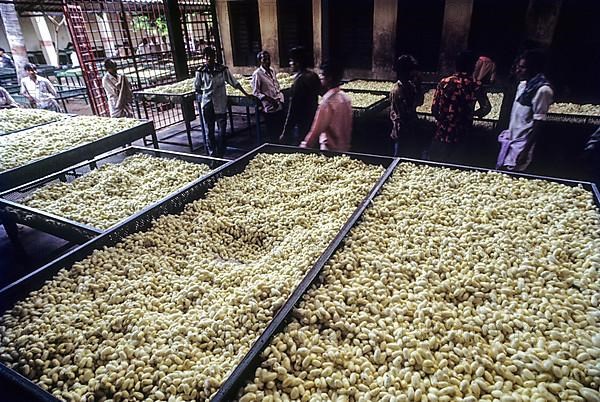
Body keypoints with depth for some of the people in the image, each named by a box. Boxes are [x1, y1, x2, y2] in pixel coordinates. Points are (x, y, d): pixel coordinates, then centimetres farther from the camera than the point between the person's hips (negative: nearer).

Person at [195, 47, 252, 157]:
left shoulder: (223, 69, -3)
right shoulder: (200, 71, -1)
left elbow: (234, 82, 0)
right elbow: (197, 88, 11)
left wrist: (246, 94, -2)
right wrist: (206, 93, 5)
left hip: (220, 103, -1)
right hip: (207, 104, 1)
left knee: (222, 128, -1)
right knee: (210, 130, 8)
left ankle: (220, 152, 10)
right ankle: (212, 152, 19)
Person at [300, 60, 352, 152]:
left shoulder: (327, 102, -22)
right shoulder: (345, 97, 3)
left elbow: (316, 131, -19)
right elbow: (348, 126, 10)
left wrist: (304, 146, -8)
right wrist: (346, 143, 19)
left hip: (331, 150, -8)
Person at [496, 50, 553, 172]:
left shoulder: (542, 90, -17)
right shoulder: (523, 84, 8)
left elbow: (538, 123, -18)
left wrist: (526, 150, -19)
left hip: (522, 143, -9)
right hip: (511, 139, 9)